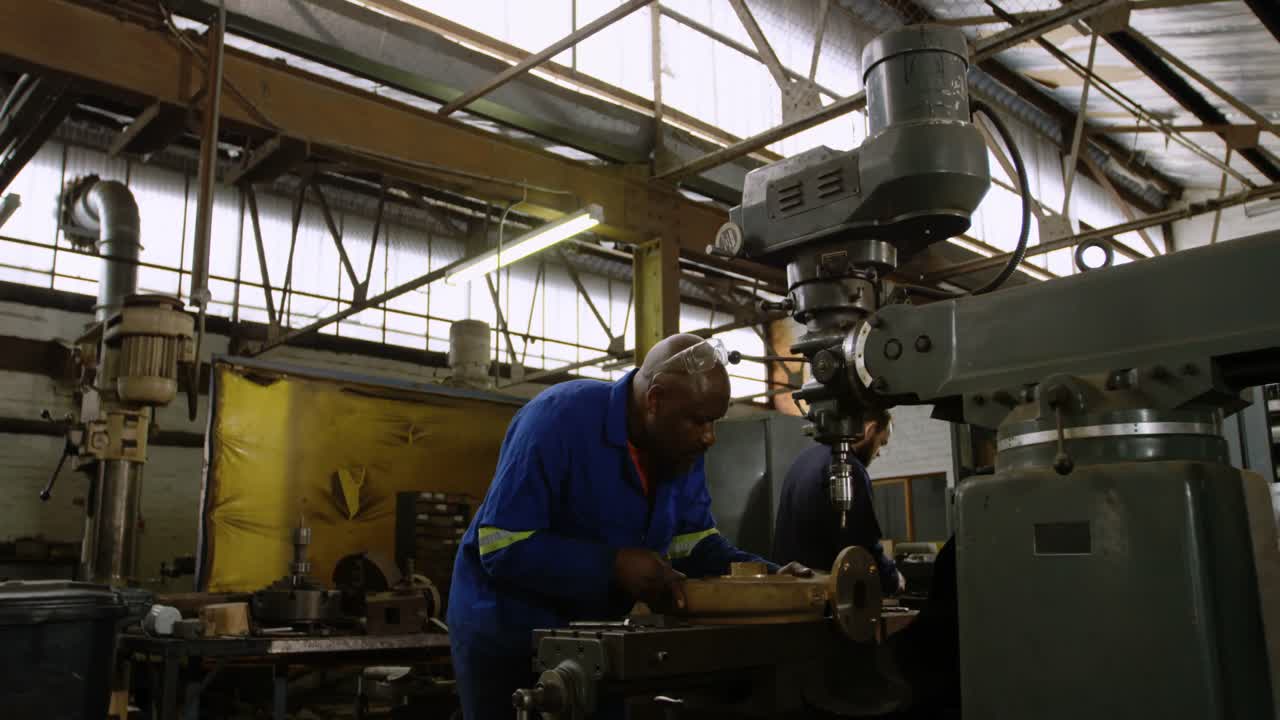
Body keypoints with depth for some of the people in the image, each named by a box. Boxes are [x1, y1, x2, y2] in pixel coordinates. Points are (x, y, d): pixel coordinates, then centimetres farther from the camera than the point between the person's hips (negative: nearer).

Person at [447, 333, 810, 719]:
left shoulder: (683, 448, -5)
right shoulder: (558, 419, -28)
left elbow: (694, 544, 0)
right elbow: (504, 549, -29)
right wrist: (615, 566, -35)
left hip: (596, 633, 7)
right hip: (506, 632, -6)